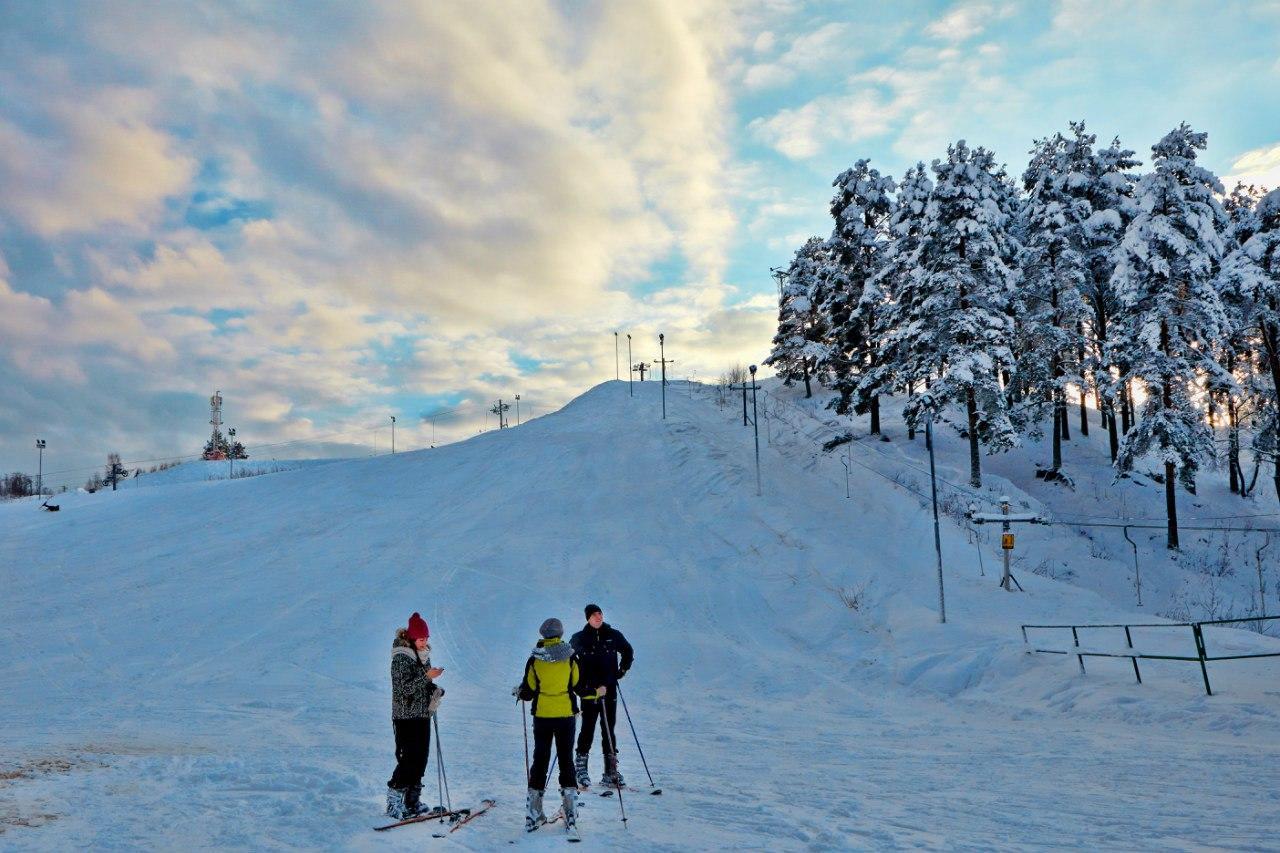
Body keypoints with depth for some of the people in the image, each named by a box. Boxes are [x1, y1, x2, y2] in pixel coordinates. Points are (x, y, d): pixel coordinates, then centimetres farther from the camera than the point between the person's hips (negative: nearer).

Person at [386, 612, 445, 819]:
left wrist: (435, 691, 0)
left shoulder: (423, 654, 11)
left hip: (423, 714, 7)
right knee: (409, 759, -9)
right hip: (406, 716, -7)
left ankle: (413, 801, 17)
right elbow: (404, 688, -19)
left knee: (421, 757, 8)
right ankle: (394, 803, 3)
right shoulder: (401, 658, -13)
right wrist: (426, 676, -27)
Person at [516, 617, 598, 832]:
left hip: (542, 716, 1)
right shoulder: (570, 659, -7)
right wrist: (596, 692, 16)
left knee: (540, 759, 9)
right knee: (566, 758, 9)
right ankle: (570, 807, 4)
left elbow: (528, 693, -3)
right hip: (566, 716, 0)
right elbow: (580, 688, -3)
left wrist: (518, 693, 20)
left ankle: (533, 814, 8)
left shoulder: (534, 660, -6)